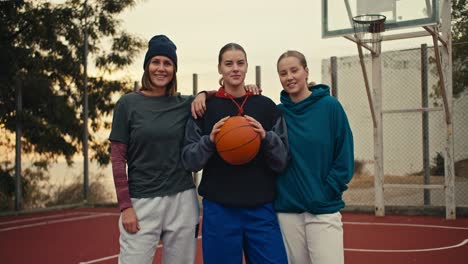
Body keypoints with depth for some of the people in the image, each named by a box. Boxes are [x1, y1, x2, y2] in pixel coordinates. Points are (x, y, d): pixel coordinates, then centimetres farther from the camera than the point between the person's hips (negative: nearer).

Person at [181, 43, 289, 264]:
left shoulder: (267, 107, 5)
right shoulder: (205, 108, 3)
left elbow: (282, 162, 4)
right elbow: (189, 161, 2)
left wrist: (267, 137, -15)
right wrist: (209, 140, -16)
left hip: (261, 209, 1)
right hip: (219, 209, -1)